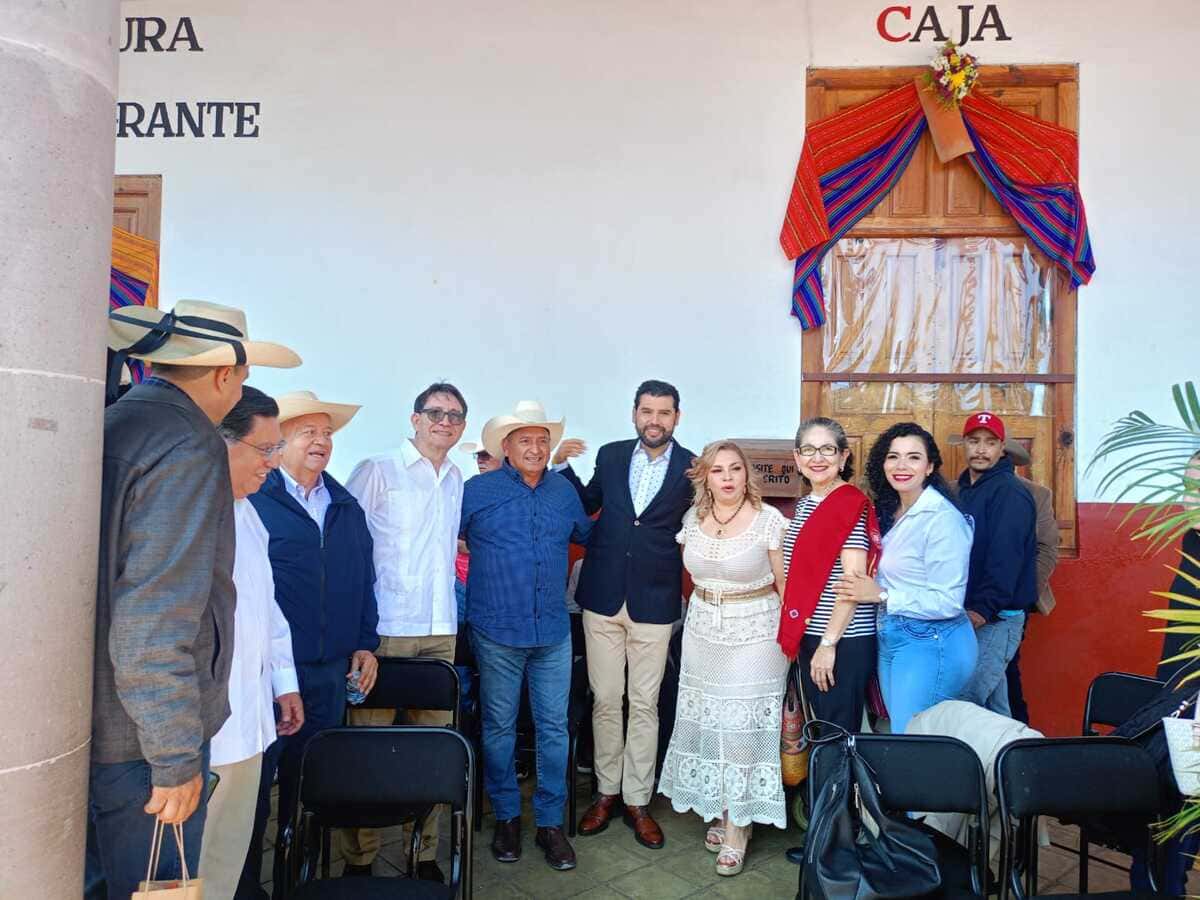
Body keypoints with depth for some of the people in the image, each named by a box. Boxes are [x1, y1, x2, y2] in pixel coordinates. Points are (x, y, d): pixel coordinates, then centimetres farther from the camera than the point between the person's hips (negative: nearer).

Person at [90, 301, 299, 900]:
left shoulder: (108, 425, 6)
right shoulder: (189, 447, -20)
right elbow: (156, 622, -26)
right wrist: (177, 758, -18)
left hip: (88, 720, 8)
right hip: (140, 739, -8)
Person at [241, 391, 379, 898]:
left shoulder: (347, 508, 12)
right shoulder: (252, 499, -7)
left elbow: (364, 581, 16)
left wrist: (365, 643, 9)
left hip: (331, 671, 5)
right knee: (255, 782, 7)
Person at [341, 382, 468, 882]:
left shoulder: (456, 480, 14)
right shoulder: (376, 471, -3)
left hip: (440, 632, 5)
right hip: (385, 630, -5)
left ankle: (425, 853, 22)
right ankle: (358, 858, 19)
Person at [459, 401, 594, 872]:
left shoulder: (564, 490, 7)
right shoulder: (478, 490, -5)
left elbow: (587, 534, 23)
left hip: (553, 633, 3)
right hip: (498, 633, -2)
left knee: (554, 728, 8)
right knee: (499, 727, 11)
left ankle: (550, 821, 24)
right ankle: (506, 816, 29)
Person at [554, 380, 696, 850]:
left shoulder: (692, 467, -4)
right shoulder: (610, 455, 3)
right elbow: (588, 505, 15)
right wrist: (563, 466, 1)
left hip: (654, 602, -2)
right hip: (602, 597, 2)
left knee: (644, 704, 9)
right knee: (605, 700, 11)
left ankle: (637, 800, 24)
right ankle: (606, 792, 28)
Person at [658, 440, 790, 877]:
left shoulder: (769, 520, -11)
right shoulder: (693, 518, 2)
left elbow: (787, 586, -8)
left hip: (755, 635, -4)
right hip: (702, 633, 5)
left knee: (744, 727, 0)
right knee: (709, 722, 10)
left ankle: (737, 829, 14)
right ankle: (721, 810, 29)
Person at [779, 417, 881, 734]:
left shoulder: (851, 504, -14)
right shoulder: (804, 503, 11)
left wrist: (829, 643, -20)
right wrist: (799, 636, 16)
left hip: (843, 640, -8)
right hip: (807, 636, 8)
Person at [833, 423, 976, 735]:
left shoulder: (943, 518, -18)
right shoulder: (890, 513, 7)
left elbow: (948, 602, -22)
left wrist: (881, 596, -18)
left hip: (930, 645, -8)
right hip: (890, 638, 9)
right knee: (899, 731, 21)